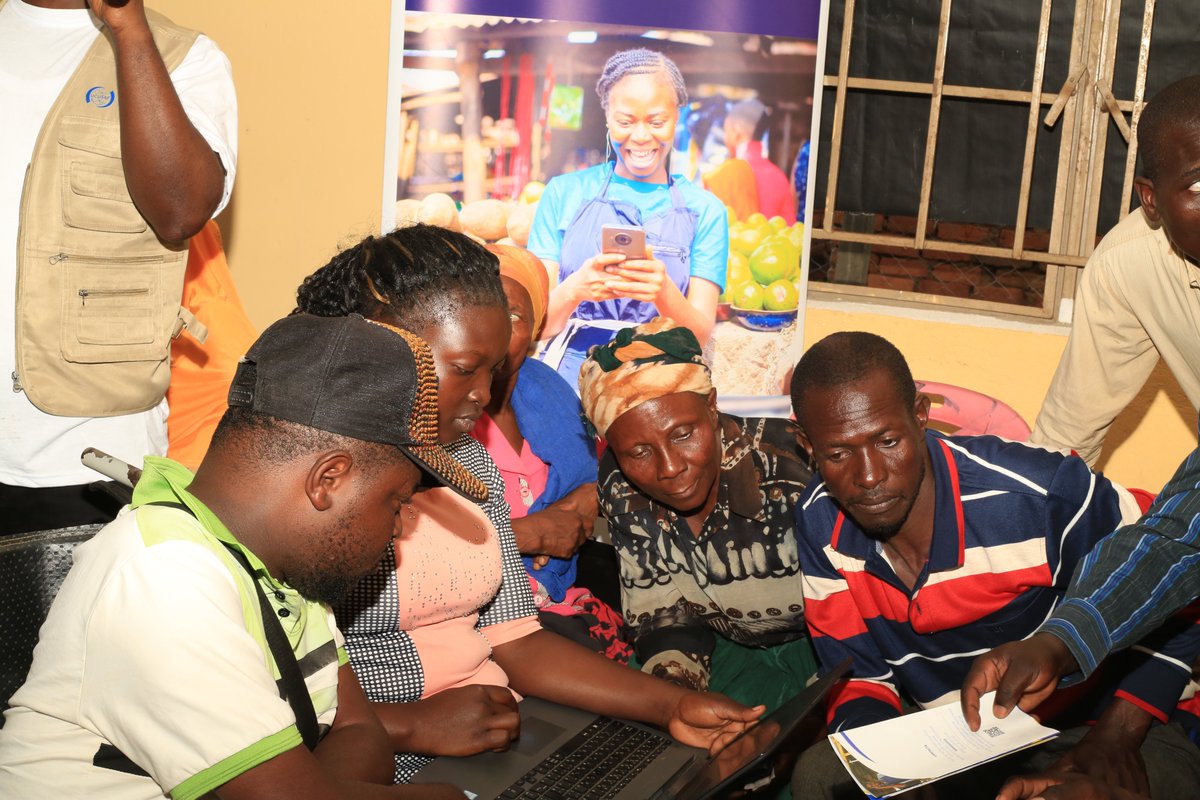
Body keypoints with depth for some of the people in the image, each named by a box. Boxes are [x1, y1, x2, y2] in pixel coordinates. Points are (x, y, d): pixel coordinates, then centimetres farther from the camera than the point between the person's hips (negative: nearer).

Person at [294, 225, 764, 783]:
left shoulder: (471, 463, 14)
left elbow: (514, 640, 11)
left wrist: (672, 706, 2)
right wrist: (416, 727, -21)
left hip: (497, 739, 7)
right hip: (384, 771, -7)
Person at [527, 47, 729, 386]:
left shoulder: (704, 210, 9)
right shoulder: (564, 192, 10)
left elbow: (700, 335, 1)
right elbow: (536, 324, 4)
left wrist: (663, 293, -19)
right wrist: (575, 289, -17)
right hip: (568, 378, 0)